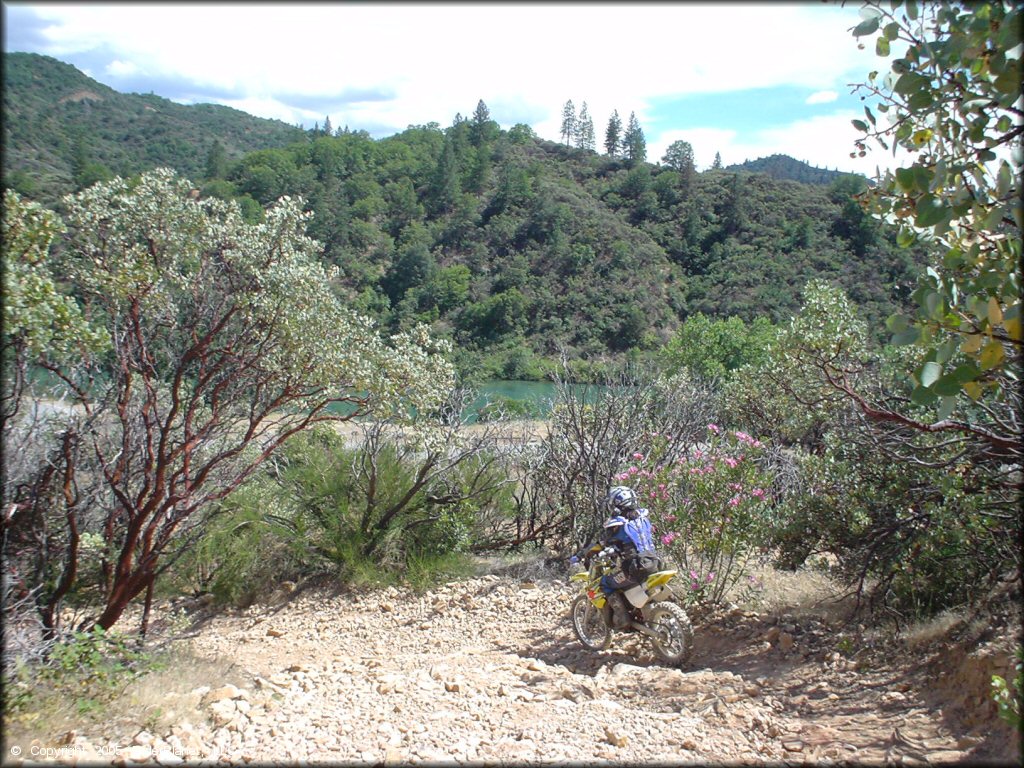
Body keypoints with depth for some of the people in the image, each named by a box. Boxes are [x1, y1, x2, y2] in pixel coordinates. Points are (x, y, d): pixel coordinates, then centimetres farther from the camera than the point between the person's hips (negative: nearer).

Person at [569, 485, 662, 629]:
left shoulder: (616, 525, -10)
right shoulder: (643, 517, 9)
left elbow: (599, 545, -5)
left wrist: (579, 556, 6)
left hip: (634, 568, -7)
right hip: (653, 563, 7)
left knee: (605, 583, 8)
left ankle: (622, 617, 1)